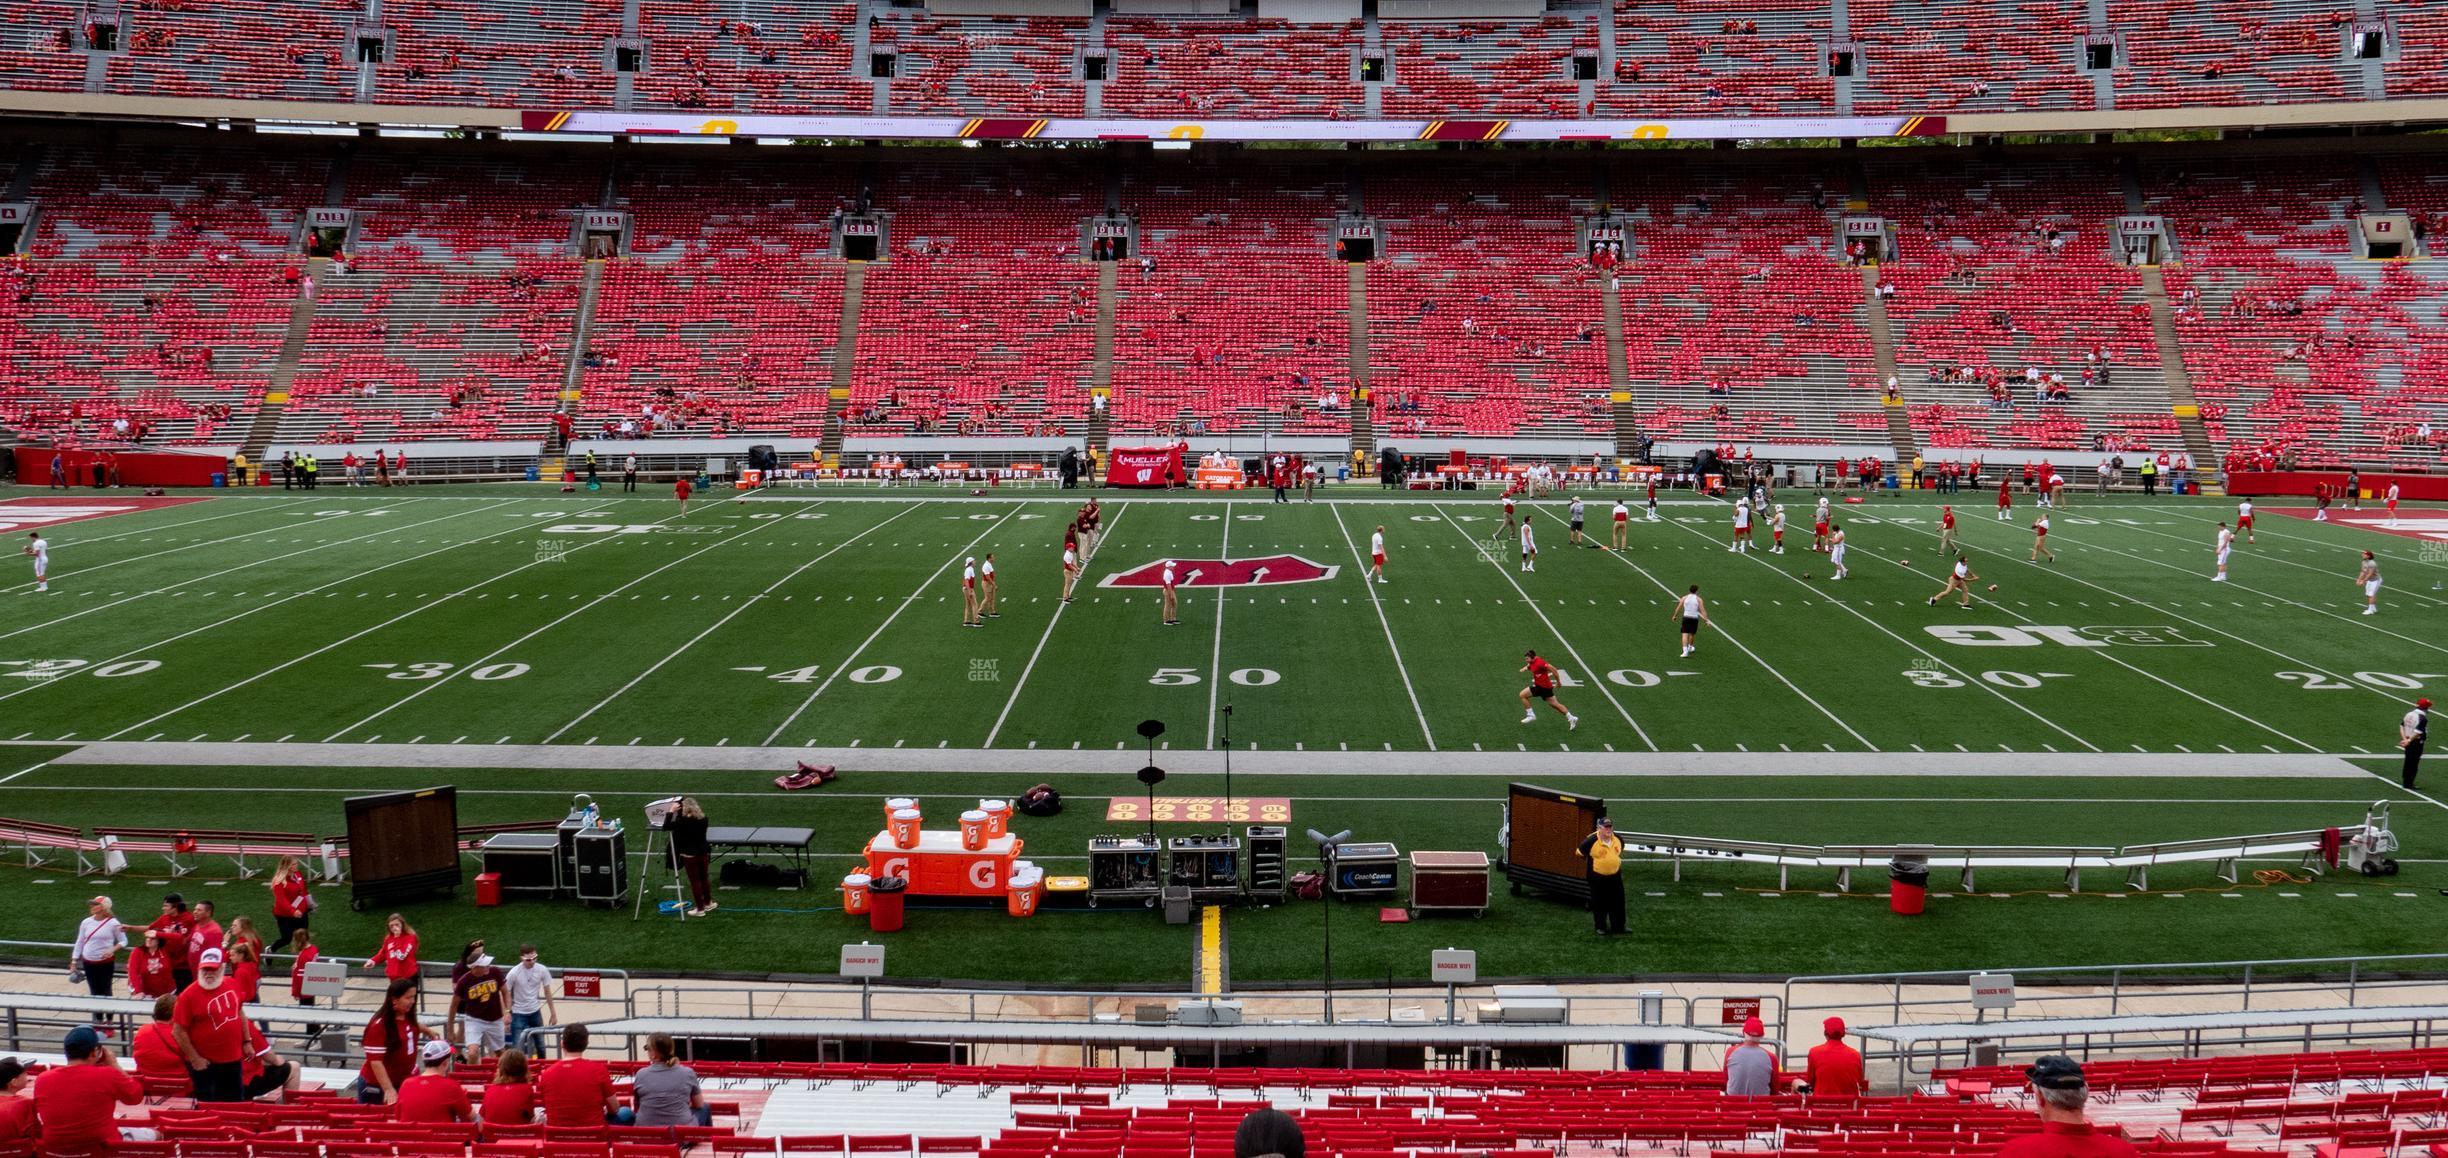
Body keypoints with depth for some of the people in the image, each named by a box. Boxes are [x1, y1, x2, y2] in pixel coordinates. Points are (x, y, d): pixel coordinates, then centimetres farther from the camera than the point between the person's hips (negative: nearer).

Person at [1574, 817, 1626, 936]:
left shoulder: (1618, 839, -6)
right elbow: (1580, 853, -8)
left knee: (1618, 903, 11)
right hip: (1597, 877, -4)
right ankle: (1601, 927, 21)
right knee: (1599, 903, 7)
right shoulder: (1591, 841, -22)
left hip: (1615, 876, 4)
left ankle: (1618, 926, 25)